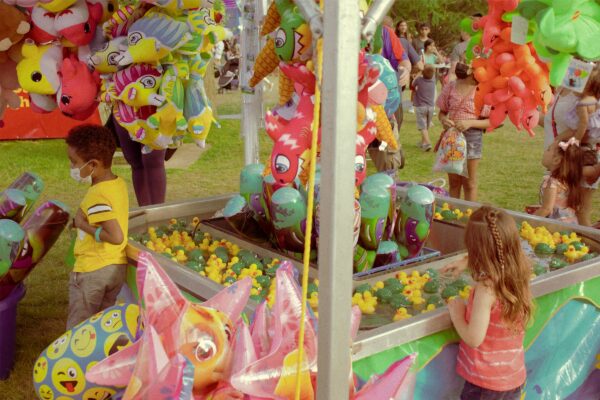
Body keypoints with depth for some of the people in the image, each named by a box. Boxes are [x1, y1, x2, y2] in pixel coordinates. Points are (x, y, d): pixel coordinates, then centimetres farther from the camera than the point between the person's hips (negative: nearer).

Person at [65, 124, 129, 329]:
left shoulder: (97, 196, -24)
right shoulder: (119, 183, 1)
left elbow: (116, 236, -31)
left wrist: (83, 225, -20)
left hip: (91, 271, -8)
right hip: (117, 267, 8)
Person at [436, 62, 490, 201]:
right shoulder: (450, 88, 0)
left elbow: (490, 121, -7)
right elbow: (442, 112, 12)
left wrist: (470, 123, -21)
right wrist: (443, 120, -10)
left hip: (471, 137, -3)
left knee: (469, 183, 7)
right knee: (453, 181, 13)